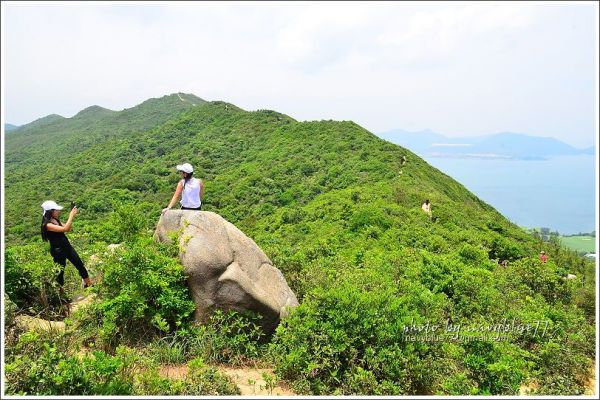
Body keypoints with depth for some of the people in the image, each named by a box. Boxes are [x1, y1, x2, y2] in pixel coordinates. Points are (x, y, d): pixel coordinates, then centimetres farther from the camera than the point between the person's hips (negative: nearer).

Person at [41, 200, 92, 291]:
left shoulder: (56, 220, 4)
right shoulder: (47, 225, -21)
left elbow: (68, 229, 11)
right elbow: (64, 229, -31)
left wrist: (72, 216, -1)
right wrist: (71, 216, -24)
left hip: (67, 246, 8)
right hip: (57, 251, -8)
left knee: (80, 265, 10)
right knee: (60, 271, 6)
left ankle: (89, 284, 22)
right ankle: (61, 292, 23)